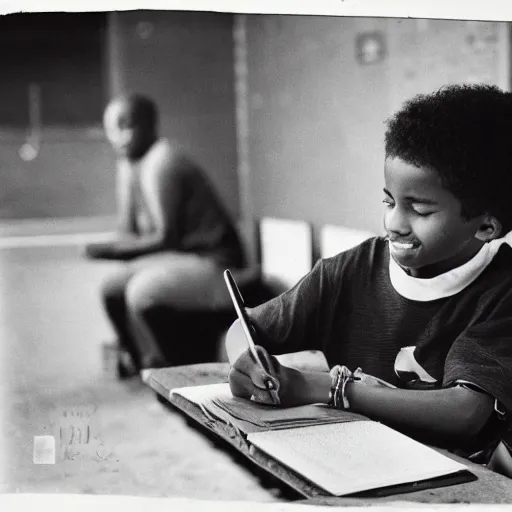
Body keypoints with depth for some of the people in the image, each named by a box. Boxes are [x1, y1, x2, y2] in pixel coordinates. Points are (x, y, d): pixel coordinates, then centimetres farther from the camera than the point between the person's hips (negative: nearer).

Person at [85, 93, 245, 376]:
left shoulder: (159, 163, -20)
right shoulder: (129, 163, 9)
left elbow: (166, 238, -22)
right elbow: (127, 231, 12)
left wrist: (112, 249, -17)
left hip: (215, 264, -10)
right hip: (181, 256, 10)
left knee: (141, 289, -29)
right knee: (111, 289, 1)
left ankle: (164, 370, -11)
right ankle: (134, 362, 14)